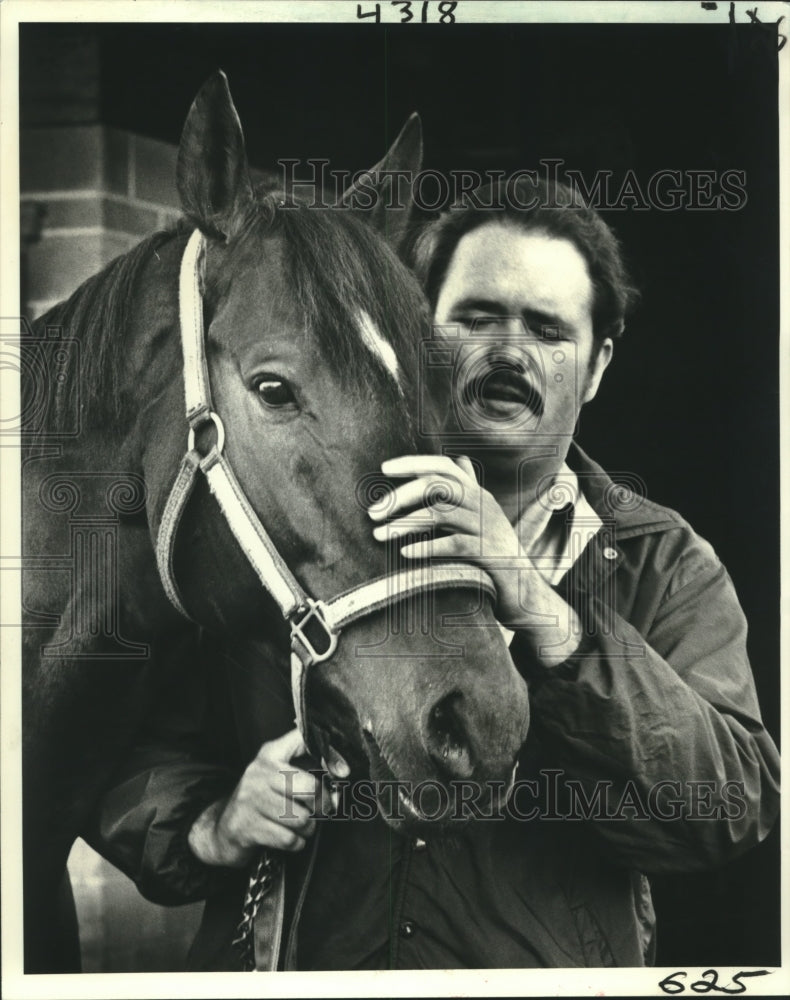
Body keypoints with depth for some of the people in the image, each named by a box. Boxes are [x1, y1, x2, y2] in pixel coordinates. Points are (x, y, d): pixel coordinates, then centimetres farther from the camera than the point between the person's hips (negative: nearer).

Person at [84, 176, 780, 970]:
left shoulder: (667, 568, 4)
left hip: (547, 969, -2)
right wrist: (211, 826, -16)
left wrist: (547, 620, -22)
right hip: (277, 966, 2)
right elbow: (132, 762, 5)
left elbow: (736, 808, -11)